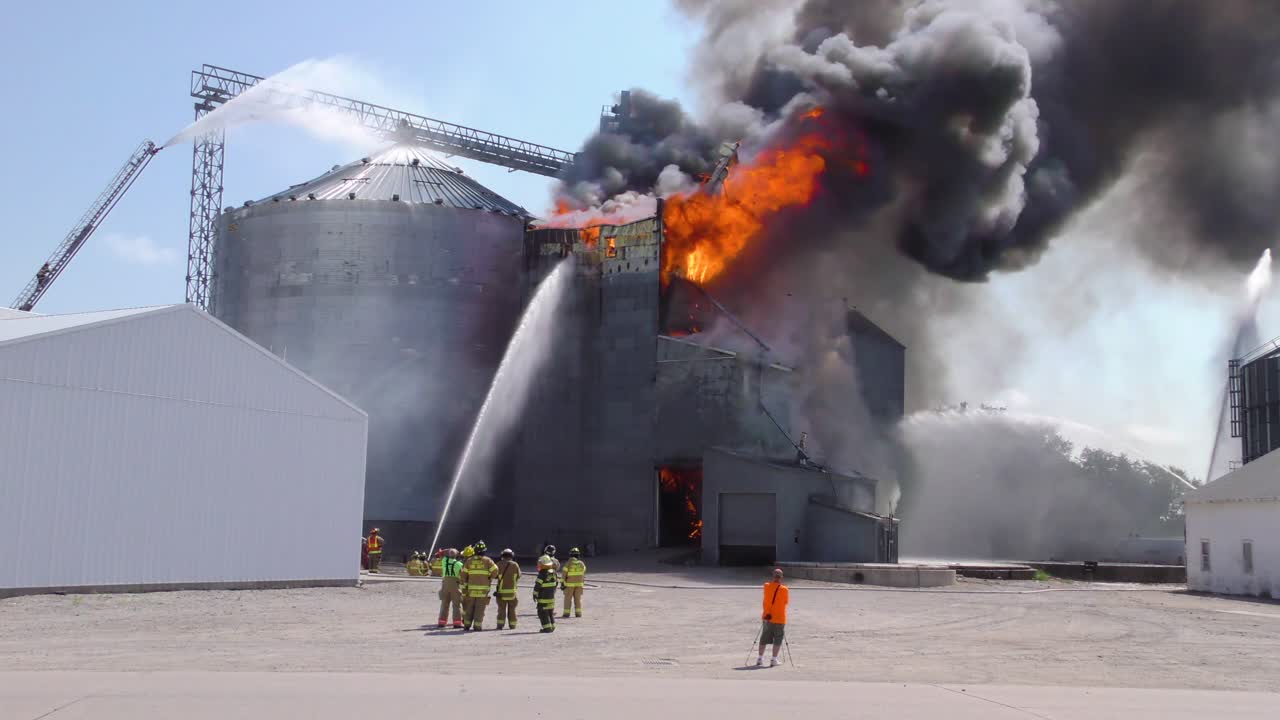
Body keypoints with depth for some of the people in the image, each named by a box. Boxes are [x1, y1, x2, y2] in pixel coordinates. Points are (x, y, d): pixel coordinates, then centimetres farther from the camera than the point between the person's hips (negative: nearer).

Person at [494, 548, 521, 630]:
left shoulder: (499, 564, -6)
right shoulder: (515, 565, -3)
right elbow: (518, 576, 7)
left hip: (501, 590, -1)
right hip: (512, 590, 1)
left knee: (501, 609, 6)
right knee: (512, 609, 11)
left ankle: (500, 624, -2)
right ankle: (512, 625, 14)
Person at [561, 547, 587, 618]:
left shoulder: (568, 563, -11)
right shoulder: (581, 563, 0)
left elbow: (564, 574, -8)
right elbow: (583, 574, 9)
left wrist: (562, 584, -2)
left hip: (569, 584, -3)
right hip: (579, 584, 3)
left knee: (568, 599, 4)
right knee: (578, 599, 7)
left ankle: (566, 613, 1)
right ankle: (578, 613, 3)